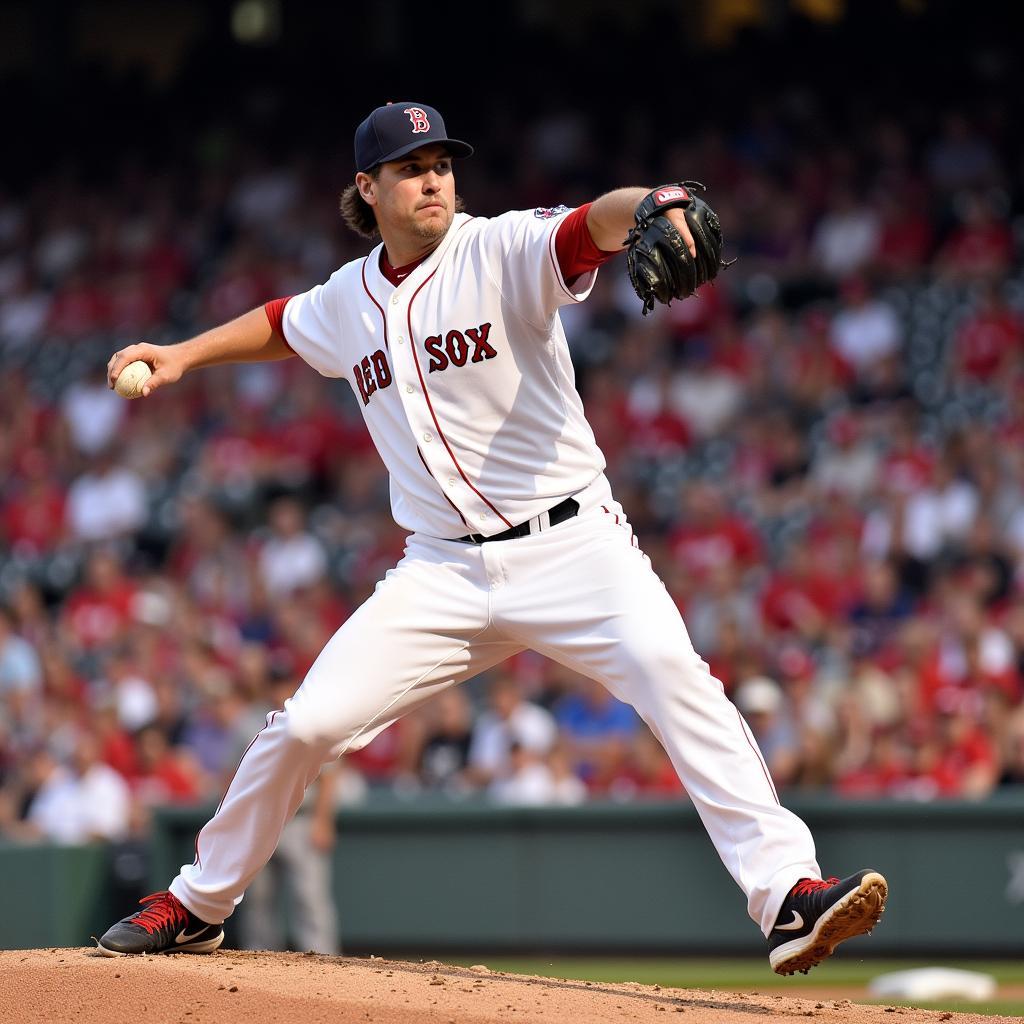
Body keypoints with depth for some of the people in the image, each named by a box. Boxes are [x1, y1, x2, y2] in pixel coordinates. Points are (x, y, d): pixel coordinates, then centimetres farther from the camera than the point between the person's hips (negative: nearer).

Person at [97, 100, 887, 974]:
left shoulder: (502, 252, -6)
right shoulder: (348, 302, 11)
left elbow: (594, 225, -28)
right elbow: (282, 325, 35)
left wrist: (652, 205, -49)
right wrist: (183, 356, 27)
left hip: (570, 543, -4)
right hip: (445, 570, 4)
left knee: (671, 673, -29)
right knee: (306, 726, -2)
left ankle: (787, 895, -34)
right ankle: (199, 904, 20)